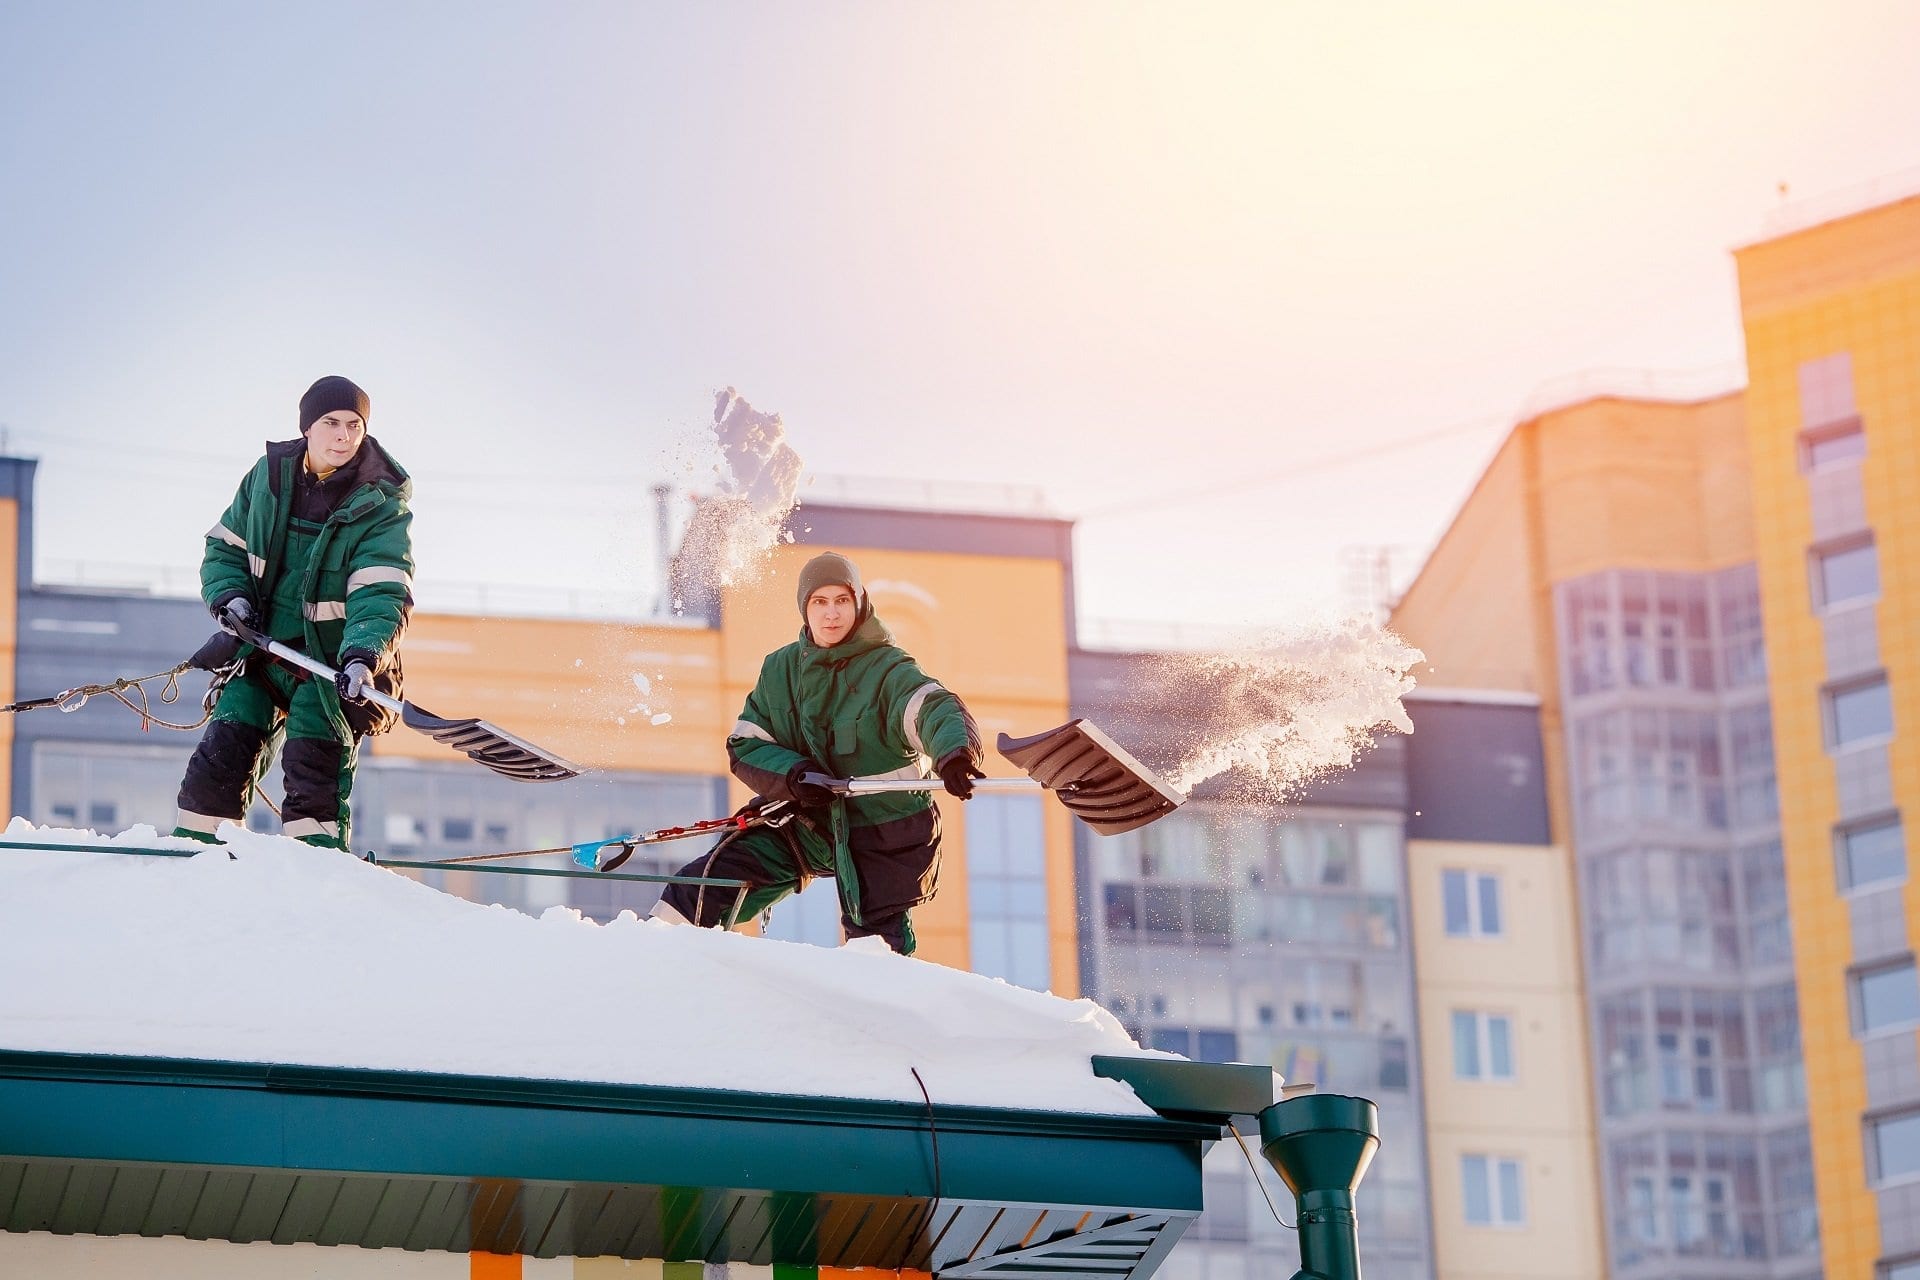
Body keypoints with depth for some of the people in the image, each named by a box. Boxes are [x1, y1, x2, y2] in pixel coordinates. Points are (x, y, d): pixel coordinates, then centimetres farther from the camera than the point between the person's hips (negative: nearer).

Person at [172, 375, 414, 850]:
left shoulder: (380, 505, -11)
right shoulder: (269, 476, 1)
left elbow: (382, 593, -22)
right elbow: (225, 548, 12)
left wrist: (362, 657, -39)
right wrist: (229, 597, -10)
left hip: (332, 661, -4)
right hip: (261, 645, 4)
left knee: (315, 772, -12)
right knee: (224, 753, 0)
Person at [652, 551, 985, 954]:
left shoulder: (888, 670, -14)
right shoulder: (780, 669, -1)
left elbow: (937, 709, -32)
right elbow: (744, 745, -2)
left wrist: (955, 754, -56)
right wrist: (791, 774, -24)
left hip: (882, 829, -4)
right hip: (804, 821, 4)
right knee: (702, 889, -3)